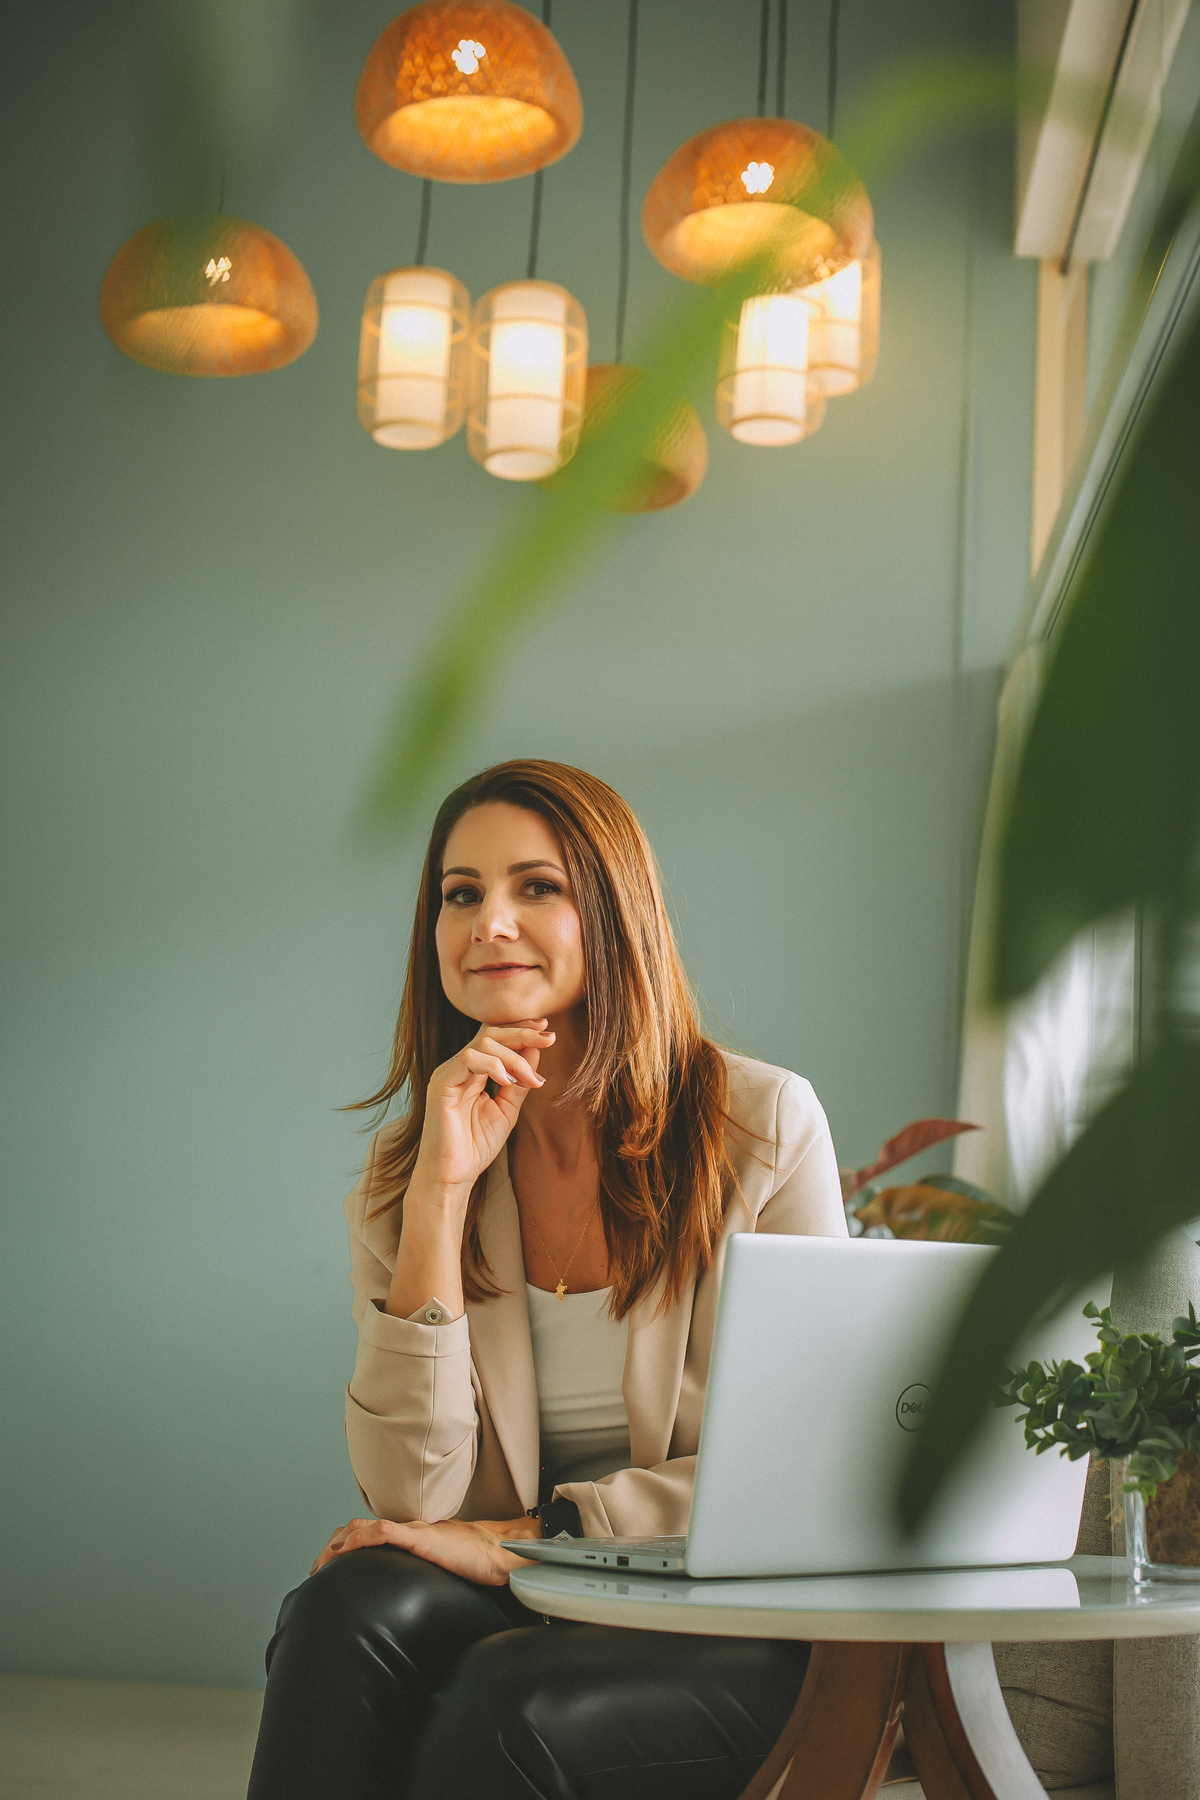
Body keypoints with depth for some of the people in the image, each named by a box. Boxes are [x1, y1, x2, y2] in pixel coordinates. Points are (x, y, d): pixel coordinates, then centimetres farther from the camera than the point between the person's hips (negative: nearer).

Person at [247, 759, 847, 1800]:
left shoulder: (764, 1122, -5)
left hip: (733, 1632, -2)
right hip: (521, 1610, 3)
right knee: (357, 1606, -29)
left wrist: (533, 1535, -15)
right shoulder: (401, 1177, 4)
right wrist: (440, 1198, -15)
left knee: (508, 1698, -33)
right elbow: (413, 1499, -7)